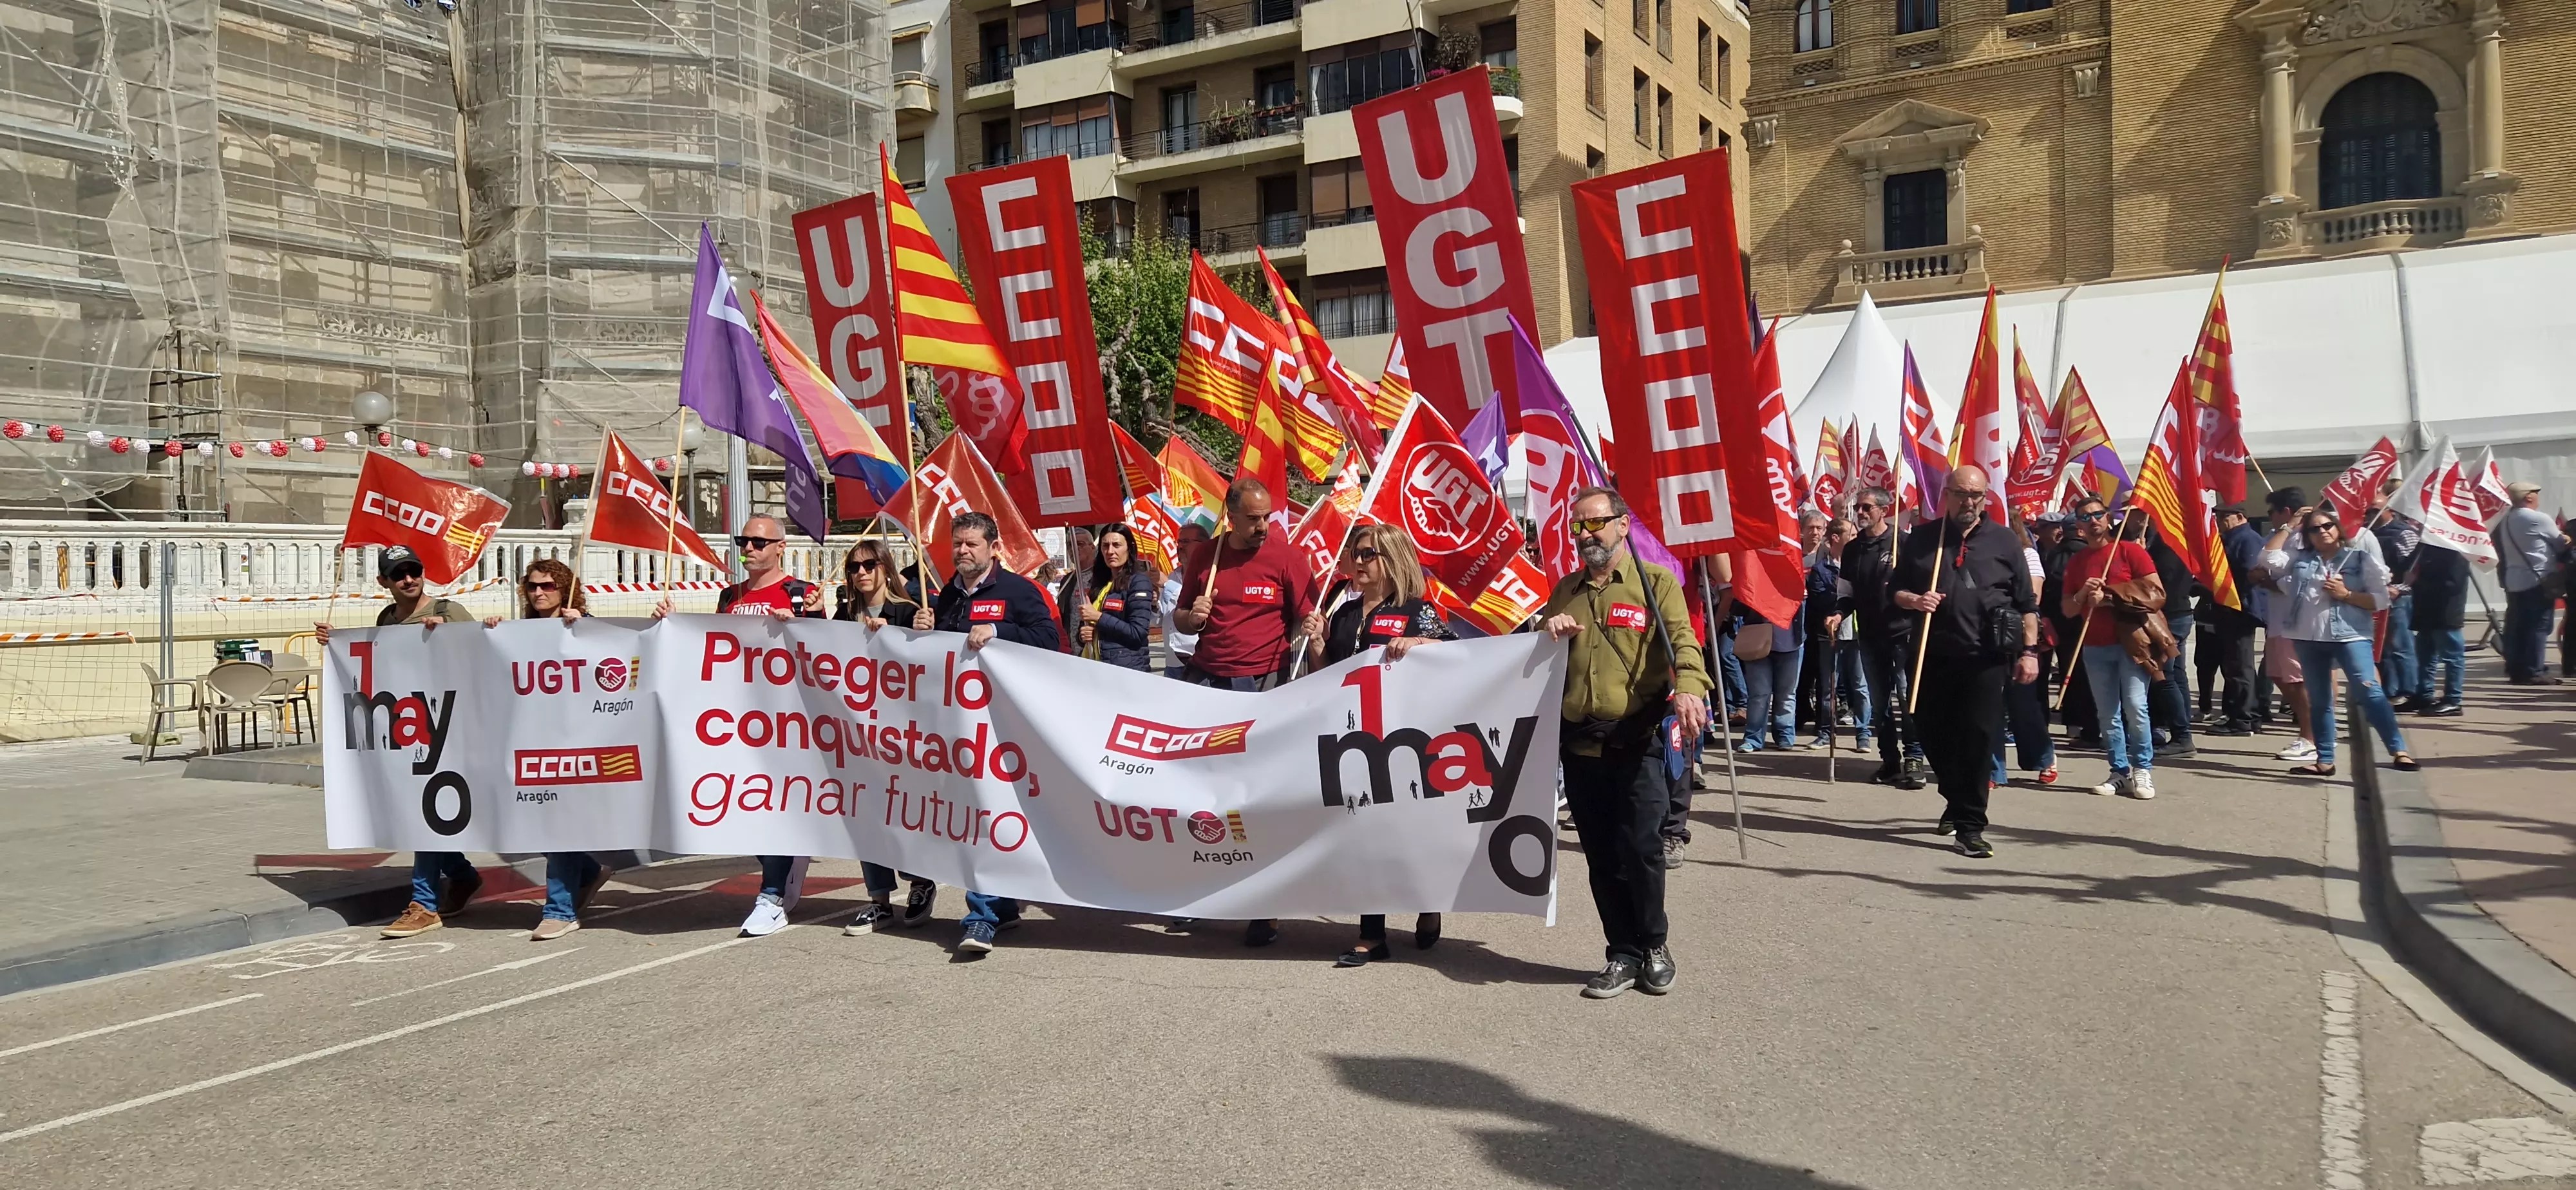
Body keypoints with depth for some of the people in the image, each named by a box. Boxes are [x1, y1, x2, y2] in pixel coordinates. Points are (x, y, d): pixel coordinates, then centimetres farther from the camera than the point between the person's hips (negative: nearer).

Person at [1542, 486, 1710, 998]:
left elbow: (1682, 641, -12)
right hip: (1579, 744, 5)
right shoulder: (1565, 590, 17)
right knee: (1602, 857, 7)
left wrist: (1688, 687, -33)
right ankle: (1624, 955, 18)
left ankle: (1653, 947, 14)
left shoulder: (1656, 582, 1)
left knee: (1640, 849, -7)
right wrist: (1547, 629, 0)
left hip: (1637, 742, -5)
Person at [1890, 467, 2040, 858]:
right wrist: (1914, 600, -10)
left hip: (1985, 657, -3)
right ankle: (1956, 800, 37)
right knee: (1933, 733, 11)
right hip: (1934, 654, 3)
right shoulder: (1921, 539, 8)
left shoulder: (2004, 542, 5)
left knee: (1978, 737, -7)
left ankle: (1970, 825, 1)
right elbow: (1894, 591, 12)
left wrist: (2030, 651, -2)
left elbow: (2028, 603, 6)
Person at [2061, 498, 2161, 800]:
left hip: (2130, 641, -4)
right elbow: (2068, 610, 13)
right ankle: (2120, 772, 11)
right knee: (2107, 714, 4)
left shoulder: (2130, 551, -1)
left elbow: (2157, 594, -8)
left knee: (2135, 707, -12)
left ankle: (2143, 769, -1)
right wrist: (2083, 594, -8)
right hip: (2095, 647, 4)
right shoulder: (2076, 563, 12)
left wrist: (2110, 599, -13)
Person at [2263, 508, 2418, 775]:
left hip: (2349, 636, -4)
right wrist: (2289, 526, 4)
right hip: (2309, 638, 4)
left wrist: (2346, 595, -15)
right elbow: (2269, 558, 0)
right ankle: (2325, 760, 17)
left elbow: (2381, 600, 0)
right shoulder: (2300, 558, 12)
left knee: (2369, 691, -15)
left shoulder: (2360, 558, 2)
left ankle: (2399, 751, -15)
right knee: (2318, 700, 10)